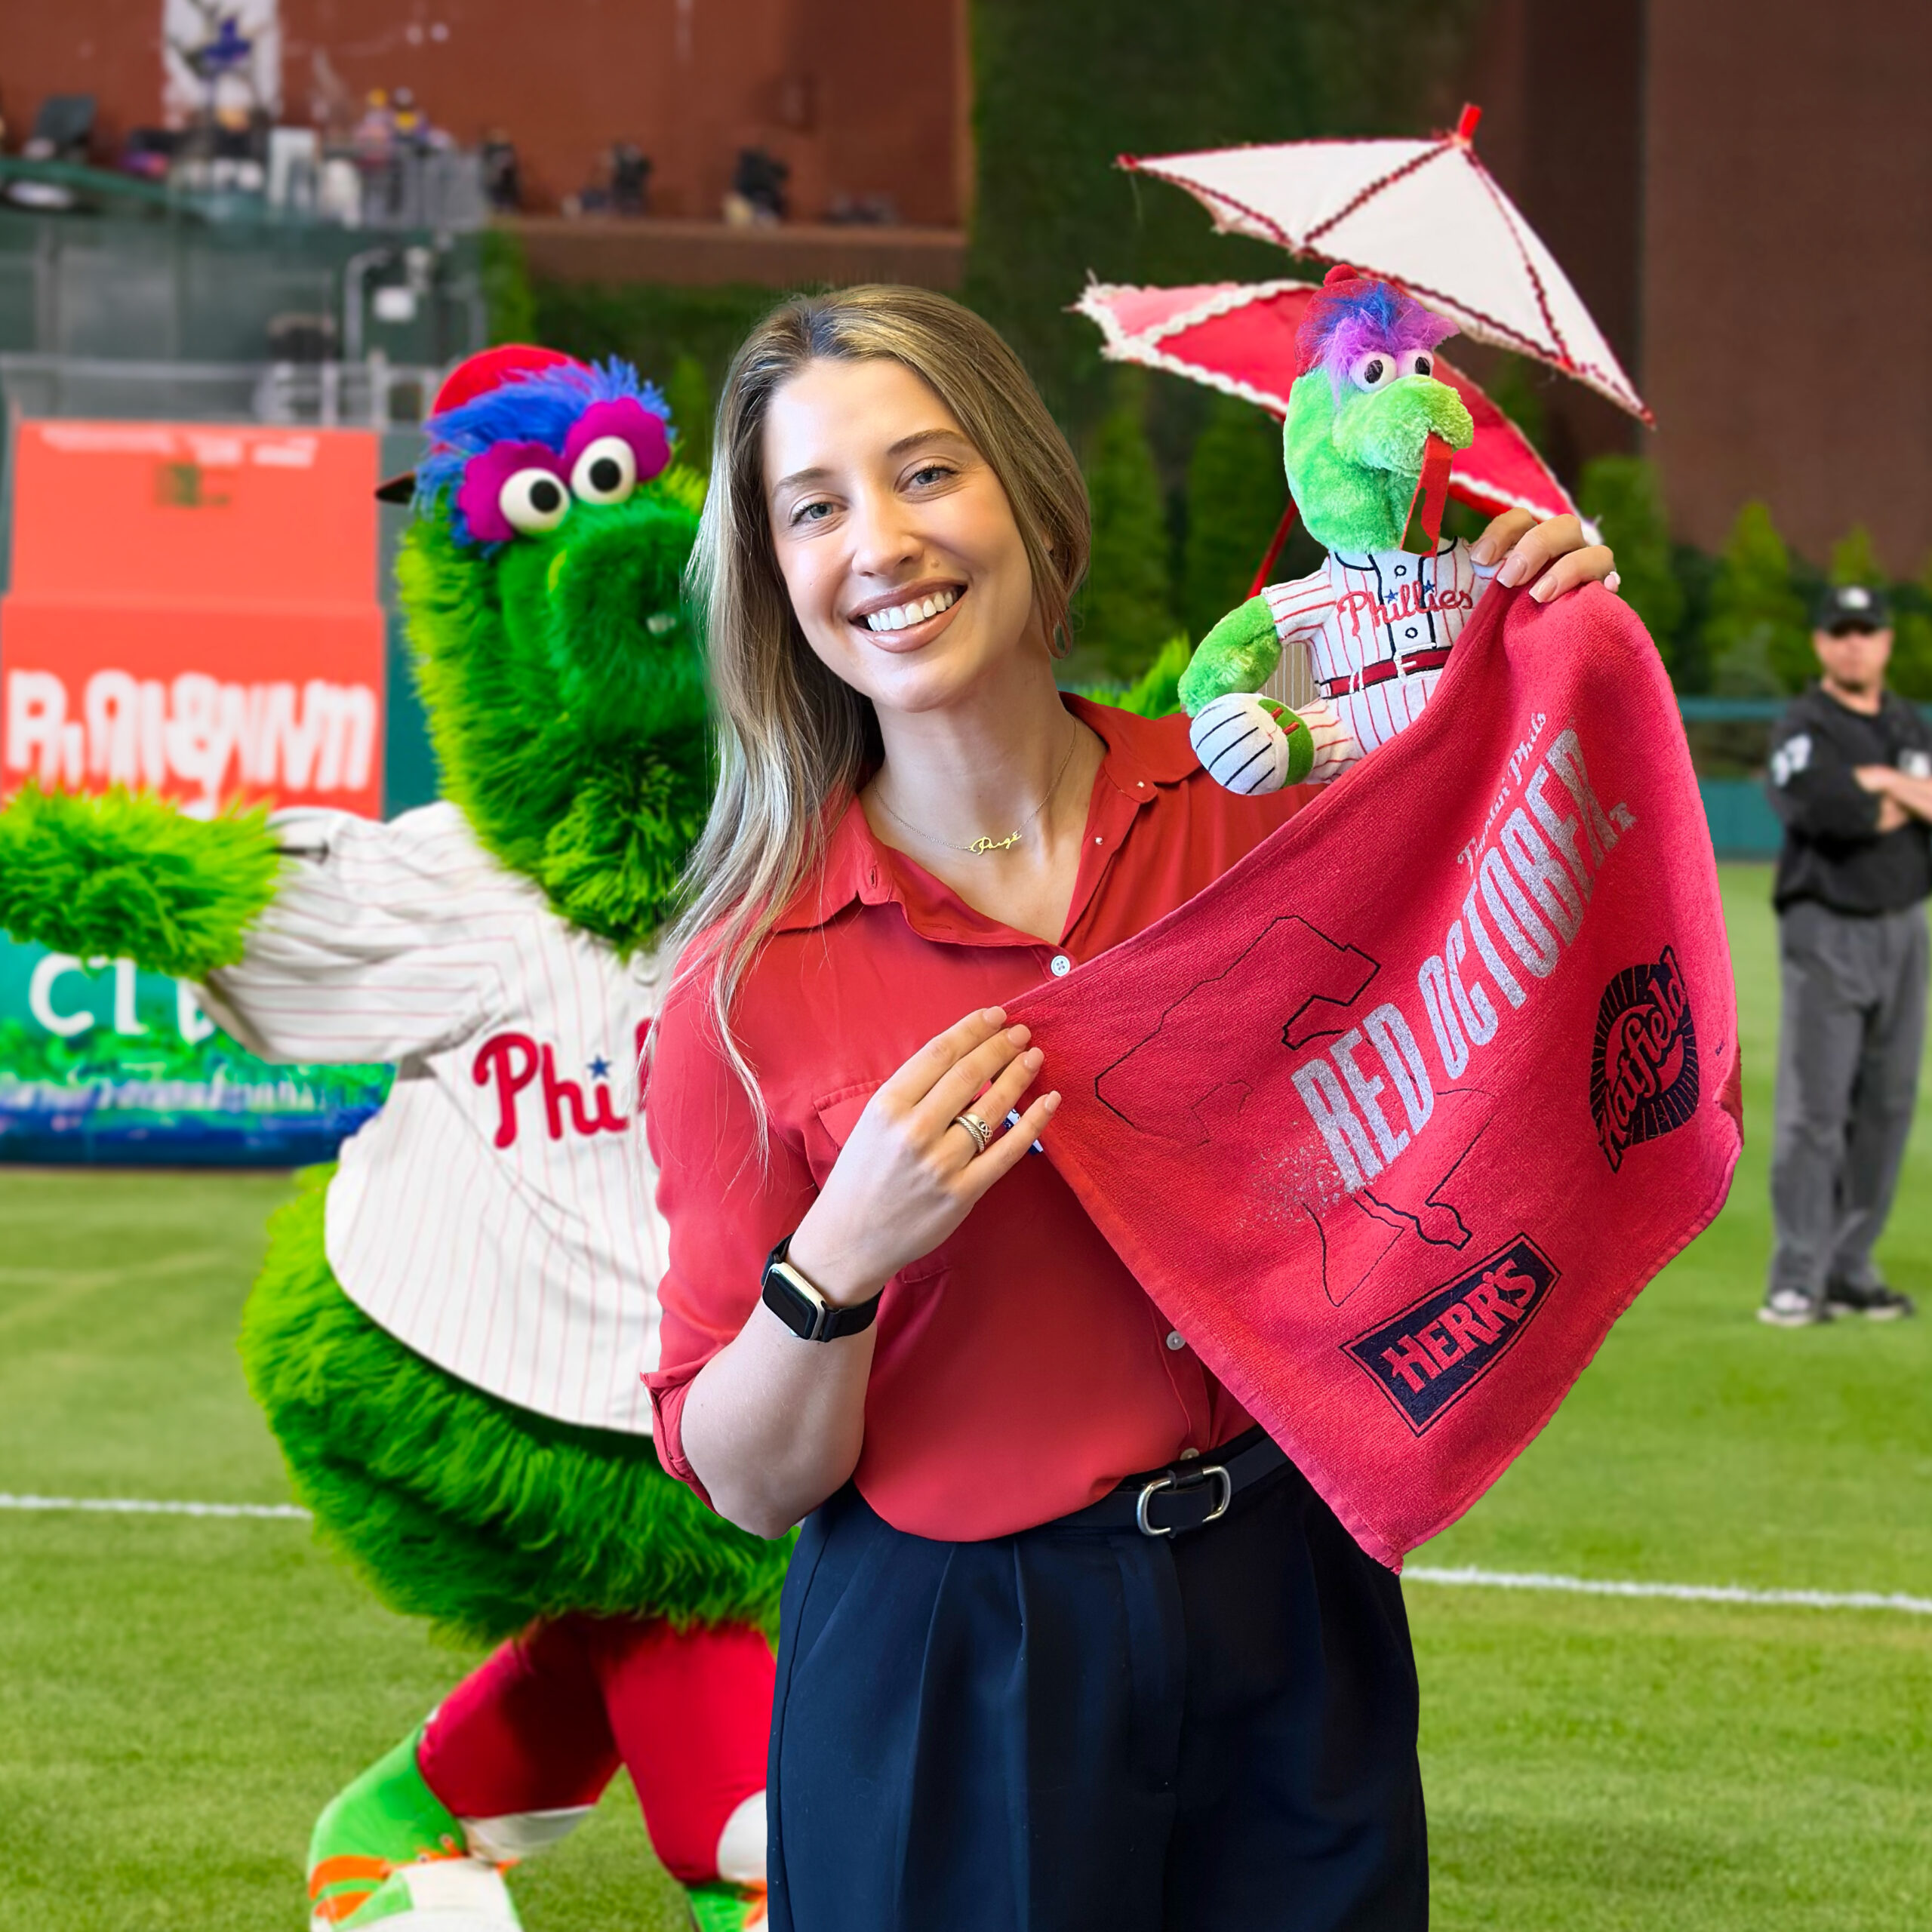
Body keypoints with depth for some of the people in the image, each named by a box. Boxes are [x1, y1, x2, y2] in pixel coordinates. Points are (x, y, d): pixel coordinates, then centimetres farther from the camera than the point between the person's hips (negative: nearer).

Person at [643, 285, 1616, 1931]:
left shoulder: (1259, 800, -3)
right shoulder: (753, 978, -9)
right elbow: (746, 1481, -6)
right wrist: (838, 1266, -24)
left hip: (1292, 1626, 2)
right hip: (953, 1686, -2)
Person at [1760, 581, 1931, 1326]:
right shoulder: (1804, 727, -6)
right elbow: (1829, 809, -24)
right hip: (1828, 933, -6)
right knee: (1814, 1108, -9)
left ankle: (1851, 1267, 15)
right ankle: (1799, 1280, -8)